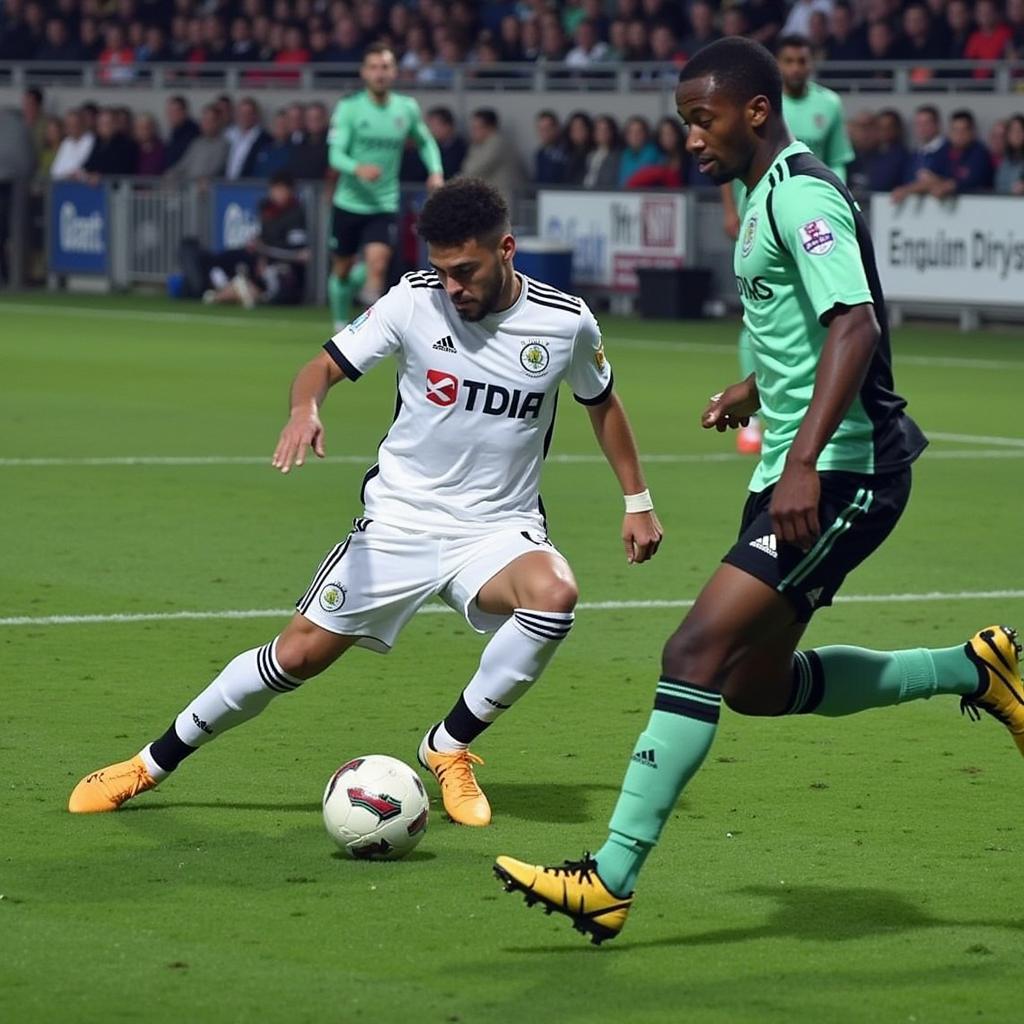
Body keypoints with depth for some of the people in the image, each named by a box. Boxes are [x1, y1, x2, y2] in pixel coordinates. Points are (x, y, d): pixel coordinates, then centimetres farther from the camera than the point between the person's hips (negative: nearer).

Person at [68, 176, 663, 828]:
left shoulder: (566, 322, -7)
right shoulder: (414, 301, -10)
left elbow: (603, 402, 12)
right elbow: (327, 366, -7)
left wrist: (638, 501, 14)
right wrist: (306, 408, -30)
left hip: (499, 529, 0)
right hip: (400, 521, 0)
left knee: (555, 595, -32)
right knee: (298, 654, -5)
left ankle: (449, 748, -11)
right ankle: (153, 763, 14)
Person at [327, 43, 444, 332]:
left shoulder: (408, 109, 0)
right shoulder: (349, 109, -7)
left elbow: (426, 142, 19)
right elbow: (335, 154, -14)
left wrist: (435, 171, 0)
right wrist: (358, 168, -35)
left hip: (384, 206, 0)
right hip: (349, 202, 0)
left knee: (377, 263, -22)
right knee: (343, 269, 12)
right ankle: (341, 324, 33)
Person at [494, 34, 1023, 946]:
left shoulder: (801, 195, -16)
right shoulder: (766, 193, 15)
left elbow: (857, 326, -27)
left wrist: (805, 461, -35)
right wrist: (757, 390, 40)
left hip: (845, 473, -11)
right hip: (807, 471, 11)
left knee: (699, 652, -17)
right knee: (757, 684, 14)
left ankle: (611, 881, -19)